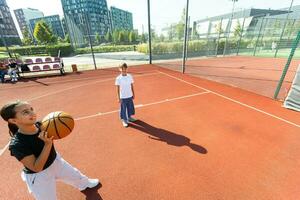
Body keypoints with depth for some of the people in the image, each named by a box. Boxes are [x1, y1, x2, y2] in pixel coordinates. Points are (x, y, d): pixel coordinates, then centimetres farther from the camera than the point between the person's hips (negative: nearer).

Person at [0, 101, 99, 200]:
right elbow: (36, 168, -28)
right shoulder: (17, 144, -31)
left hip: (56, 161, 6)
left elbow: (53, 137, 3)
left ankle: (85, 184, 60)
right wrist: (47, 144, -38)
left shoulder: (40, 125, -18)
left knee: (75, 176, 27)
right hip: (39, 176, -5)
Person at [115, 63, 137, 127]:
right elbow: (118, 89, -8)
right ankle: (124, 120, 27)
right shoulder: (118, 78, -12)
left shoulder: (130, 76, -2)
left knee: (130, 107, 17)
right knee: (123, 109, 8)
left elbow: (132, 86, 5)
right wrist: (119, 98, -10)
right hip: (123, 97, -3)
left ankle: (129, 117, 40)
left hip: (130, 96, 4)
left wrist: (133, 94, 8)